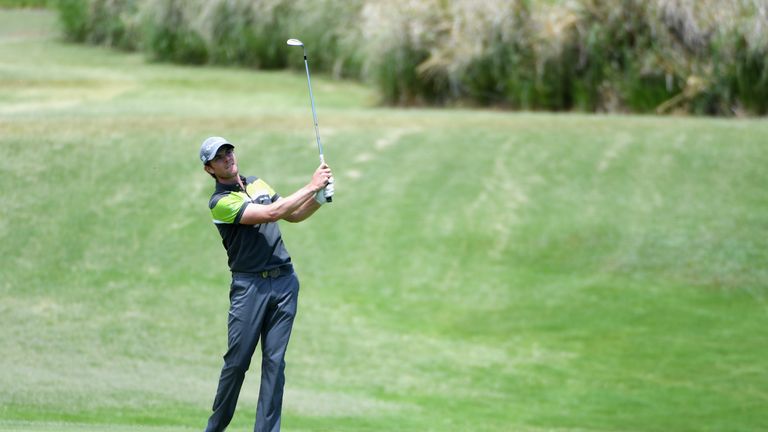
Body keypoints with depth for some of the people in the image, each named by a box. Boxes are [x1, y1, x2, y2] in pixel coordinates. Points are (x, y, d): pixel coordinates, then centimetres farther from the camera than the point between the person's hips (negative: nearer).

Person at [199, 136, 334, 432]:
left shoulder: (258, 184, 15)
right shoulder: (220, 202, -9)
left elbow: (293, 215, 20)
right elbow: (271, 213, -18)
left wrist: (320, 198, 1)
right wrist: (311, 187, -16)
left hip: (284, 280, 5)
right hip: (249, 285, -5)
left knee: (275, 361, 1)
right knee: (237, 361, -4)